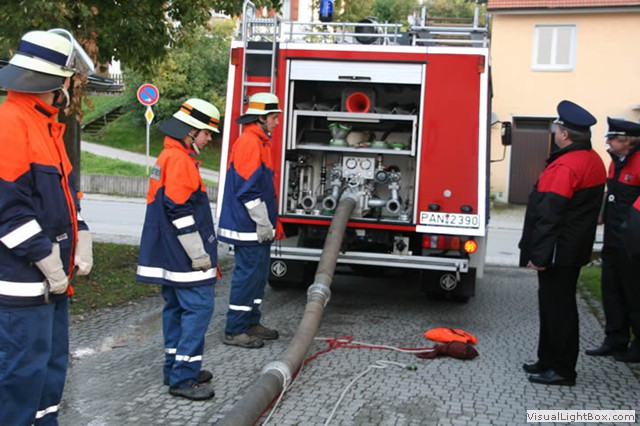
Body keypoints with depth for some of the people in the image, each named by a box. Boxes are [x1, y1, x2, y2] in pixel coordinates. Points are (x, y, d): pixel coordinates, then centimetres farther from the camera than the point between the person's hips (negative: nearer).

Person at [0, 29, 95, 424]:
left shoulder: (46, 125, 15)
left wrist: (81, 244, 9)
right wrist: (49, 262, -16)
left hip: (53, 275, 10)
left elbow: (65, 191, 20)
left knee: (52, 362, 18)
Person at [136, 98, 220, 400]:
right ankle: (183, 378, -5)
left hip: (170, 255, 11)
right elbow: (180, 212, -22)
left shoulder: (169, 157, 17)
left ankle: (176, 368, 24)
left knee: (176, 308, 15)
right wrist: (199, 255, -17)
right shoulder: (179, 160, -17)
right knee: (199, 308, -8)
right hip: (183, 255, -11)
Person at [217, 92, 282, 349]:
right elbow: (248, 188, -22)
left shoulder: (259, 142, 17)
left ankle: (251, 324, 27)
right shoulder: (249, 143, -17)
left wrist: (268, 222, 22)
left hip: (258, 227, 11)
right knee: (247, 275, -5)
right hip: (249, 227, -11)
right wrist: (263, 223, -18)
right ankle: (234, 331, 4)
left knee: (258, 275, 16)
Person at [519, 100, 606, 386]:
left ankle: (562, 370, 9)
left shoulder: (565, 166, -22)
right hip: (575, 249, 10)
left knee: (556, 307, 0)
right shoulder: (594, 161, 10)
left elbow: (550, 214, -24)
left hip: (558, 252, -10)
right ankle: (549, 361, 29)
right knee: (558, 305, 17)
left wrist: (538, 254, -20)